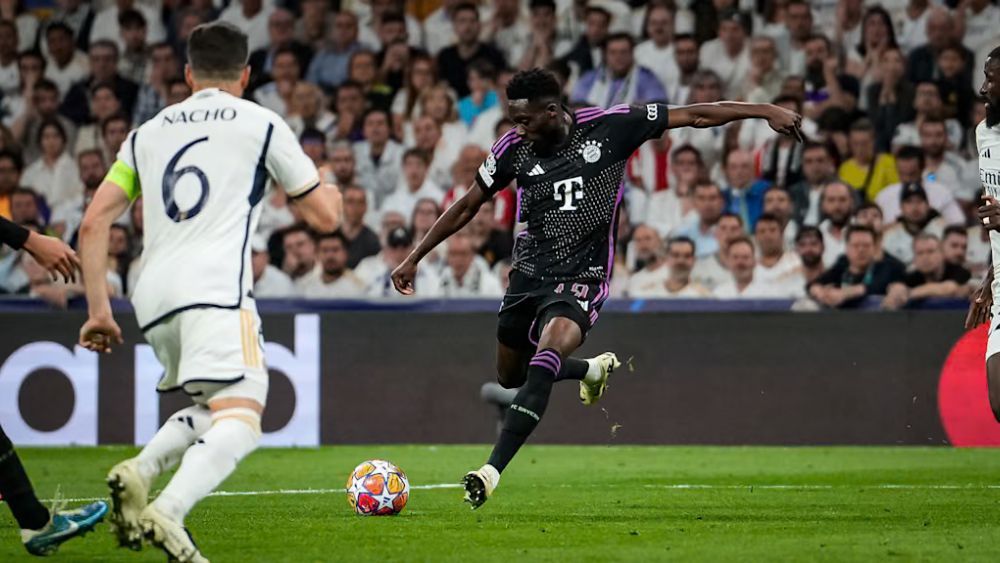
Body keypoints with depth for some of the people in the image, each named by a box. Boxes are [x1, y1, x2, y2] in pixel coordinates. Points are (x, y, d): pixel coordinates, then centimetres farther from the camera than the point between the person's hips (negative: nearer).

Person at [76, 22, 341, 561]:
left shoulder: (148, 133, 22)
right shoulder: (261, 123, 11)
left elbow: (93, 223, 16)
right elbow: (325, 214, 14)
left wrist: (99, 309, 21)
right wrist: (325, 185, 37)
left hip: (152, 295, 6)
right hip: (215, 289, -6)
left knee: (213, 411, 23)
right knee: (239, 423, -15)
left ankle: (139, 470, -3)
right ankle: (167, 513, -39)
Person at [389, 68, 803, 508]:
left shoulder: (610, 126, -11)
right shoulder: (513, 149, -4)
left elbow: (695, 116, -6)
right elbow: (466, 207, 9)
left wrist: (766, 111, -8)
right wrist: (413, 258, 10)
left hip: (582, 278, -5)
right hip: (528, 273, 5)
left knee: (544, 362, -27)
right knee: (510, 374, 17)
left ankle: (492, 471, -32)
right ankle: (593, 369, 45)